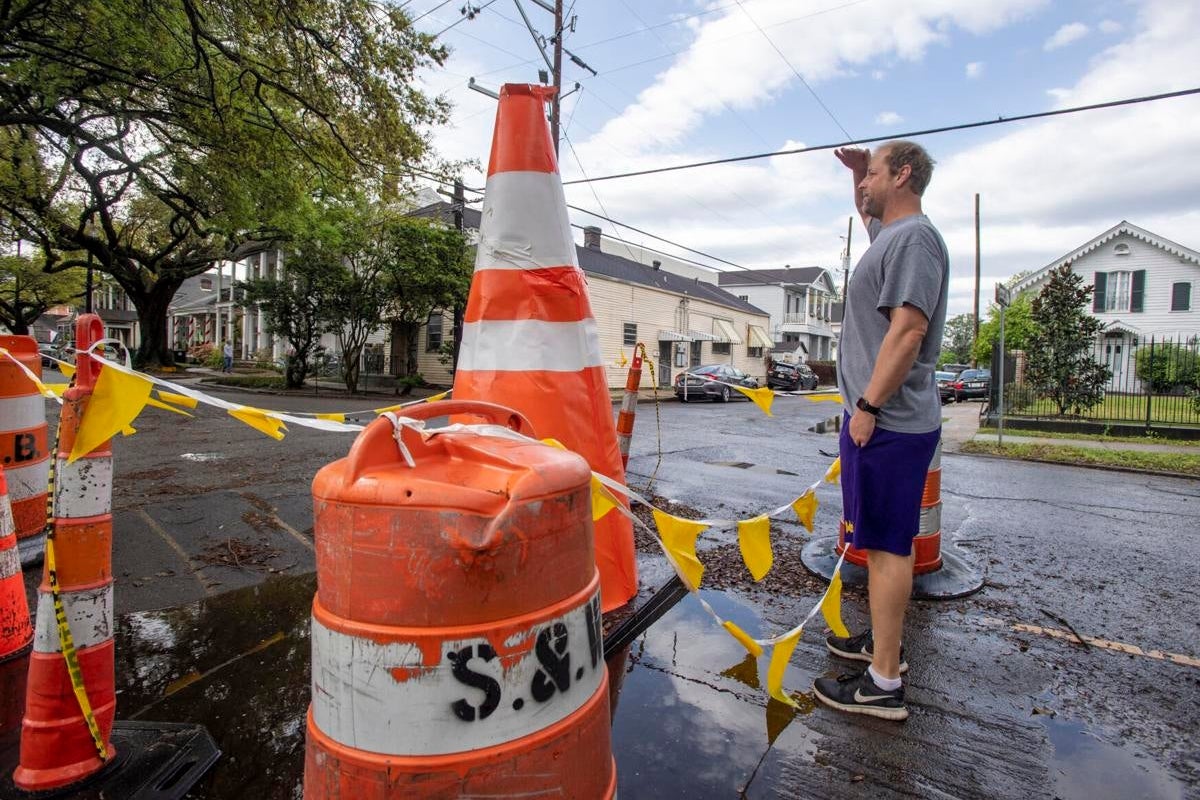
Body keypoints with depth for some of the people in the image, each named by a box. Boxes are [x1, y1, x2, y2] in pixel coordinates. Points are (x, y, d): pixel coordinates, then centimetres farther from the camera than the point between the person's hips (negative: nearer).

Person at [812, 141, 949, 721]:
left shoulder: (914, 238, -12)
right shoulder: (889, 233, 19)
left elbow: (908, 331, -22)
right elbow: (869, 217, 45)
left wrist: (868, 404, -22)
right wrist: (858, 174, 30)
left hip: (888, 422, -10)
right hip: (881, 419, 10)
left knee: (887, 545, -6)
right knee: (881, 541, 17)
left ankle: (883, 683, 4)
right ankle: (882, 642, 32)